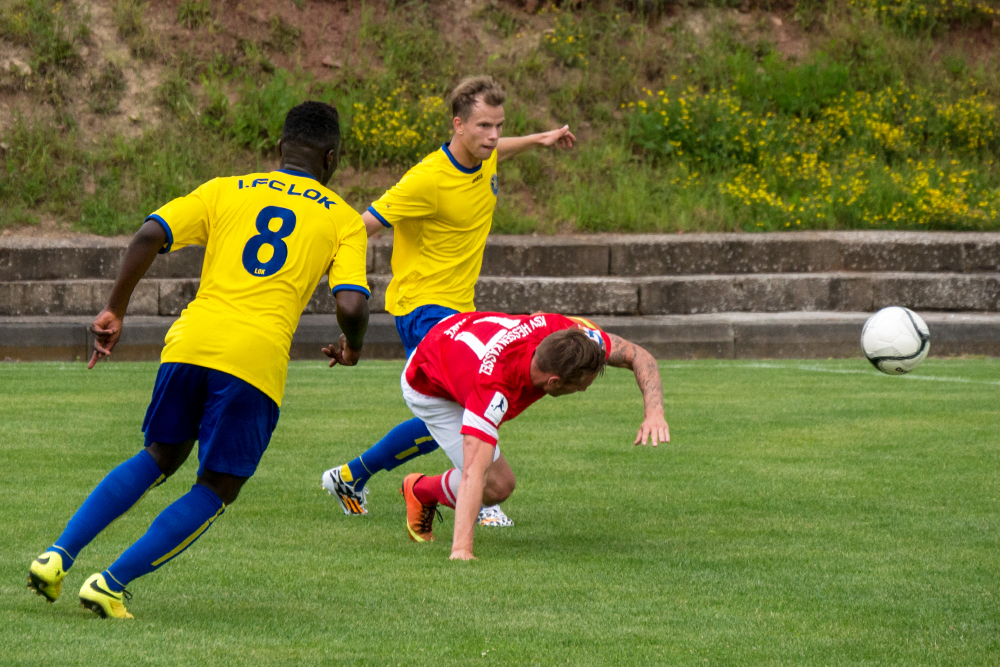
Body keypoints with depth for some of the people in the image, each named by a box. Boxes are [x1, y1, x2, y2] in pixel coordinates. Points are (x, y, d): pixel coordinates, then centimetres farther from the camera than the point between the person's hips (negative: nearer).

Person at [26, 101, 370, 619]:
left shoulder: (226, 190, 18)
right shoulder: (343, 219, 12)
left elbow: (150, 235, 4)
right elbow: (352, 305, -2)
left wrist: (114, 311, 11)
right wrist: (352, 346, 20)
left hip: (190, 342, 4)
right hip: (256, 360, -3)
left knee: (158, 458, 23)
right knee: (216, 490, 10)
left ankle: (59, 555, 8)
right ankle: (111, 584, -3)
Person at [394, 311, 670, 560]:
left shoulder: (562, 332, -34)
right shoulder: (493, 388, -49)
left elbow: (636, 355, -20)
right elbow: (474, 473, -52)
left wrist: (654, 411, -37)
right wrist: (461, 549, -59)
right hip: (429, 390, -6)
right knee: (497, 485, -13)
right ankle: (421, 491, 16)